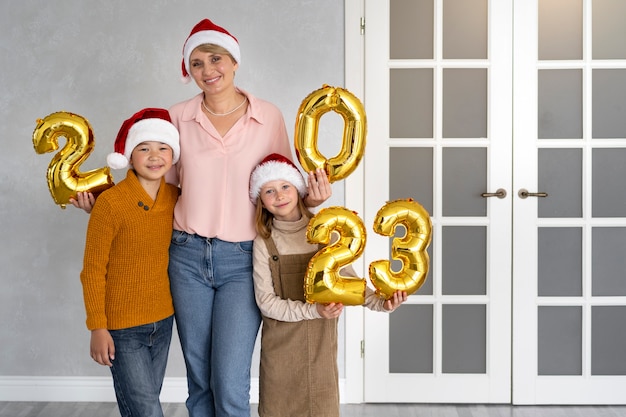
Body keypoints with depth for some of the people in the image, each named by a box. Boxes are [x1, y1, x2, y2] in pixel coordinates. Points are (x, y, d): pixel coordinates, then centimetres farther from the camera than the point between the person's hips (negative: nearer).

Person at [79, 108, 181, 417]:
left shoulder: (174, 197, 1)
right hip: (122, 327, -5)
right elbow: (93, 270, -11)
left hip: (162, 321, 6)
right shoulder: (110, 202, -16)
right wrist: (98, 328, -12)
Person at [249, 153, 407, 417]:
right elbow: (265, 301, -10)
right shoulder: (264, 243, -6)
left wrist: (379, 303, -14)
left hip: (321, 339, 1)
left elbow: (347, 278, 2)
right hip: (281, 343, -1)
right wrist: (312, 310, -22)